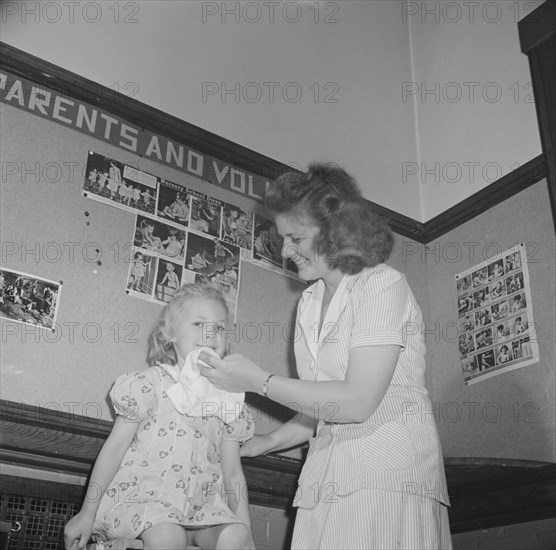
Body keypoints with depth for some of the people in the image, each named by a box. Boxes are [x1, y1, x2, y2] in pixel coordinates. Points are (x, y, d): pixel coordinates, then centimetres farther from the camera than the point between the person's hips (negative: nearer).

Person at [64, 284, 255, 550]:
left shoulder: (228, 398, 9)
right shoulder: (152, 384, -3)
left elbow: (233, 473, 11)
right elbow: (115, 448, -1)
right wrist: (87, 514, -2)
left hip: (201, 505, 4)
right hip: (144, 495, -3)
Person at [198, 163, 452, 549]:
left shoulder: (384, 286, -9)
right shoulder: (310, 303, 15)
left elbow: (357, 403, -18)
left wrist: (258, 381, -13)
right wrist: (265, 443, 15)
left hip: (389, 474, -6)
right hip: (329, 474, 6)